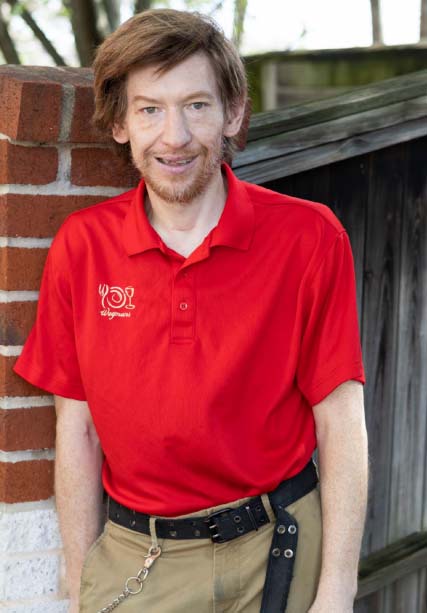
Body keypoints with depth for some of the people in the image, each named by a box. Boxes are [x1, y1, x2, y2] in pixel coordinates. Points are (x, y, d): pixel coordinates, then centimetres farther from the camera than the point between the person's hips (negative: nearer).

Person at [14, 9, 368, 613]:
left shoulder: (308, 237, -9)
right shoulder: (81, 246, -4)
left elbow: (341, 424, -8)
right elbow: (77, 430, 0)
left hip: (278, 551, -1)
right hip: (133, 559, 1)